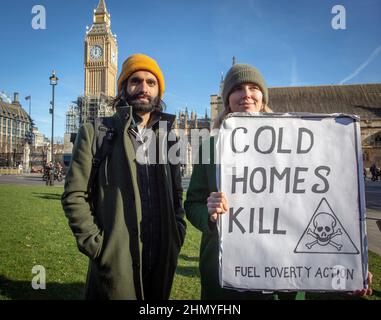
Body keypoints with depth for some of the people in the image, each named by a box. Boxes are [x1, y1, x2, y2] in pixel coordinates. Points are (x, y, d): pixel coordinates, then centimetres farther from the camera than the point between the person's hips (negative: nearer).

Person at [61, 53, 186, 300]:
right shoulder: (96, 133, -3)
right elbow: (74, 196, -6)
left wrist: (177, 234, 2)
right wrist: (96, 245, -12)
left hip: (162, 260, 4)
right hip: (115, 261, -4)